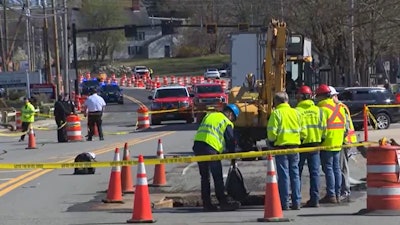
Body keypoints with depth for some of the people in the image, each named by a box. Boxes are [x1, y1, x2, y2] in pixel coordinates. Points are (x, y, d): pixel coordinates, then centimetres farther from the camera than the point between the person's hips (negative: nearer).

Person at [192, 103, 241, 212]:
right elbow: (230, 142, 8)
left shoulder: (209, 115, 25)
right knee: (218, 177, 2)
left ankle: (207, 204, 15)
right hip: (210, 148, -6)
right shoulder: (227, 123, 6)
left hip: (197, 145, 6)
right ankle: (223, 203, 4)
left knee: (204, 177, 13)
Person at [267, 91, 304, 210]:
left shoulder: (276, 113, -7)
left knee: (283, 175, -1)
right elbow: (303, 132, 6)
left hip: (281, 146, -4)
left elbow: (272, 132, -12)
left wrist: (272, 142, 6)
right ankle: (296, 202, 10)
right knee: (295, 174, 10)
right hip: (295, 147, 4)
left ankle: (284, 203, -2)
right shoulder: (296, 112, 8)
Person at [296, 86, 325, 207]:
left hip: (300, 144, -3)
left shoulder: (296, 111, -9)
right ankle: (314, 199, 2)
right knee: (314, 172, 6)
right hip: (315, 144, 3)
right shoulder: (318, 110, 4)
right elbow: (323, 127, 5)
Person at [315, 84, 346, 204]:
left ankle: (331, 195, -6)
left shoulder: (323, 108, -14)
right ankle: (337, 194, 16)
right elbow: (344, 124, 15)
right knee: (336, 168, 13)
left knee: (328, 169, -4)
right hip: (338, 143, 8)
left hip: (327, 144, -8)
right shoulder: (339, 107, 12)